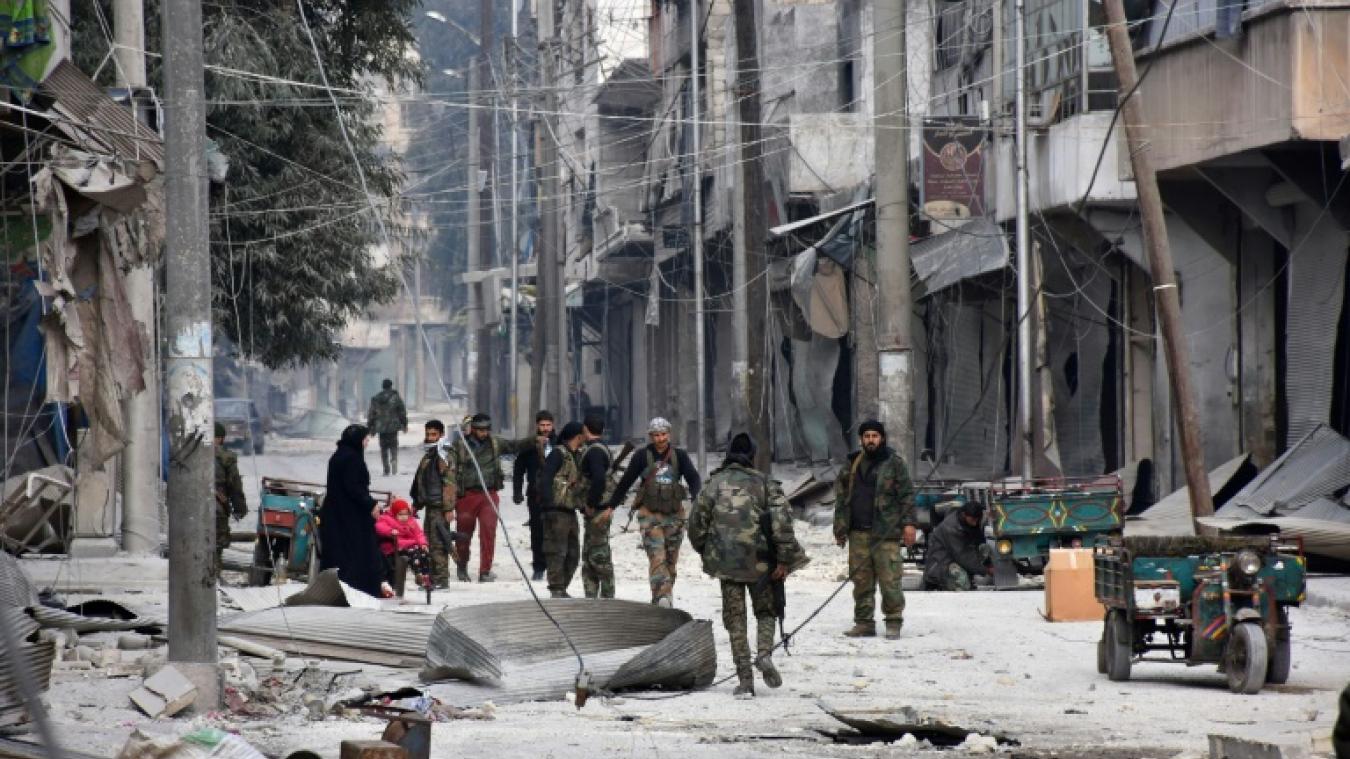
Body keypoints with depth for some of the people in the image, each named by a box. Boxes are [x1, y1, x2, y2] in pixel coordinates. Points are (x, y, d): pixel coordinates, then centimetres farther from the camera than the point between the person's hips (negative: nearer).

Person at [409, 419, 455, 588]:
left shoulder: (442, 455, -10)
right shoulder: (428, 455, 18)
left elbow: (449, 483, -16)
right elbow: (420, 482, 25)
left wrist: (449, 508, -20)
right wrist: (417, 503, 26)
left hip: (439, 506, -10)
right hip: (430, 505, 10)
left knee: (438, 543, -10)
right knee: (430, 543, 13)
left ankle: (441, 579, -9)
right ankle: (434, 578, 19)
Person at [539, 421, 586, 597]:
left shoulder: (577, 456, 17)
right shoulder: (558, 454, -9)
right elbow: (545, 478, -16)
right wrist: (547, 504, -22)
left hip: (570, 510, 9)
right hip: (557, 511, -9)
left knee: (573, 553, 12)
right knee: (557, 551, -9)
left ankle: (561, 589, 20)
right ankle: (557, 590, -8)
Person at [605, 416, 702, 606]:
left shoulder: (679, 456, 6)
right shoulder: (643, 456, 2)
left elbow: (693, 477, -4)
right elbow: (625, 482, 7)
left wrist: (696, 494, -25)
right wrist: (611, 504, 9)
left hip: (674, 514, 3)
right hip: (650, 514, -3)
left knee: (671, 559, 7)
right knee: (657, 558, -16)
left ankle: (665, 594, 18)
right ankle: (662, 597, -27)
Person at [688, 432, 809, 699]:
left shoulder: (714, 483, 5)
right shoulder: (764, 483, 1)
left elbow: (696, 522, 7)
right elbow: (782, 519, -9)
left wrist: (705, 552, 22)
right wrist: (783, 559, -6)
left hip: (725, 560, 0)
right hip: (759, 561, 0)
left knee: (735, 619, 7)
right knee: (765, 610, 18)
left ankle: (745, 680, 1)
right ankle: (765, 653, -10)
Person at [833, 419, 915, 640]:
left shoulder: (893, 463, 3)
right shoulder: (852, 466, 15)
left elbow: (907, 494, 1)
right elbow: (842, 498, 18)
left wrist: (908, 523, -7)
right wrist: (840, 528, 13)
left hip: (885, 532, -4)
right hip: (858, 533, 4)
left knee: (889, 580, -8)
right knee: (861, 580, 5)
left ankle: (894, 623, -2)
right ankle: (864, 623, 12)